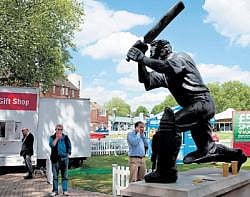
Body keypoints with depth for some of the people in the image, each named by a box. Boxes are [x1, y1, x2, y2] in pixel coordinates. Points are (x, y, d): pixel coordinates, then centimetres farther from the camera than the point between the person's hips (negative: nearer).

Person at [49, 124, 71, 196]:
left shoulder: (65, 137, 8)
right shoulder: (52, 137, 3)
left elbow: (69, 146, 11)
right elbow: (52, 145, -14)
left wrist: (68, 154, 4)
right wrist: (57, 138, -13)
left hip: (64, 158, 1)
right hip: (55, 158, -1)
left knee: (64, 175, 5)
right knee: (55, 176, 4)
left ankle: (65, 190, 12)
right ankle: (55, 191, 13)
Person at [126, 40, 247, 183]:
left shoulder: (180, 57, -5)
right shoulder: (163, 74, 18)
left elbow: (168, 67, -28)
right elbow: (147, 82, 6)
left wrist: (143, 58, -28)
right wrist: (140, 61, -4)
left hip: (202, 102, -10)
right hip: (196, 106, 10)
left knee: (170, 123, -29)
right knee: (206, 147, 20)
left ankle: (166, 172, -27)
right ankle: (236, 155, 43)